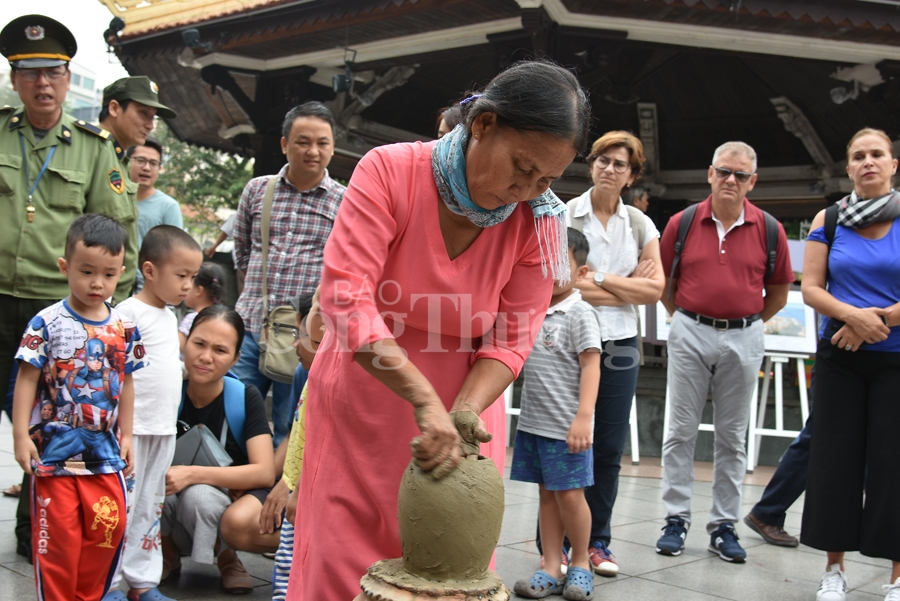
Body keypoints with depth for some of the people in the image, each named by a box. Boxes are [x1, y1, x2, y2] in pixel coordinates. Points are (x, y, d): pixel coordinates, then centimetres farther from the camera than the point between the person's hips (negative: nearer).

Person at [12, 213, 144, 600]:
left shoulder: (123, 328, 2)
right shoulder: (47, 323, -9)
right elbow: (27, 379, -7)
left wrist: (125, 435, 11)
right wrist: (21, 435, -10)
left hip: (105, 451, 4)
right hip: (55, 450, -3)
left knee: (109, 529, 8)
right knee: (58, 535, 5)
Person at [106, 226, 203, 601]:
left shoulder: (170, 316, 14)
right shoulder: (129, 312, -12)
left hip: (164, 429, 8)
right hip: (133, 427, -8)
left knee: (150, 507, 13)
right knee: (122, 505, -2)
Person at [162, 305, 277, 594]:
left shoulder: (246, 397, -16)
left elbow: (265, 472, -23)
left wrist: (192, 474, -33)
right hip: (176, 522, 2)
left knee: (238, 522, -37)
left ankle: (227, 557, -1)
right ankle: (169, 556, 1)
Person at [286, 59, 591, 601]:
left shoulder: (539, 221, -12)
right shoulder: (390, 171, -19)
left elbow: (511, 340, -9)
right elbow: (346, 296, -27)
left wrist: (465, 411, -28)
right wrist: (425, 400, -36)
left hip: (466, 392, 2)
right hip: (364, 395, -1)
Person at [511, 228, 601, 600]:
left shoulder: (580, 313, -9)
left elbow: (590, 366, -15)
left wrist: (583, 417, -22)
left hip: (566, 427, -6)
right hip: (532, 422, 6)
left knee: (569, 495, 1)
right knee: (547, 495, 11)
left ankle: (580, 565, 20)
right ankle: (551, 569, 17)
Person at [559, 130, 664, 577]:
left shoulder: (640, 224, 9)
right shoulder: (565, 216, -3)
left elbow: (655, 290, 1)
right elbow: (565, 284, -13)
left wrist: (600, 279, -9)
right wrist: (628, 286, -9)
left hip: (620, 346, 4)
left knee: (609, 447, 6)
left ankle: (596, 541, 19)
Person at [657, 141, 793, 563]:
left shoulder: (768, 229, 0)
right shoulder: (682, 223, -1)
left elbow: (779, 290, 10)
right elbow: (662, 280, 10)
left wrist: (749, 322, 9)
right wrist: (687, 318, 8)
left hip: (743, 340, 1)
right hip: (690, 335, 0)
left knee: (732, 436, 8)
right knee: (681, 431, 3)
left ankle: (724, 525, 16)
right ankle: (676, 519, 11)